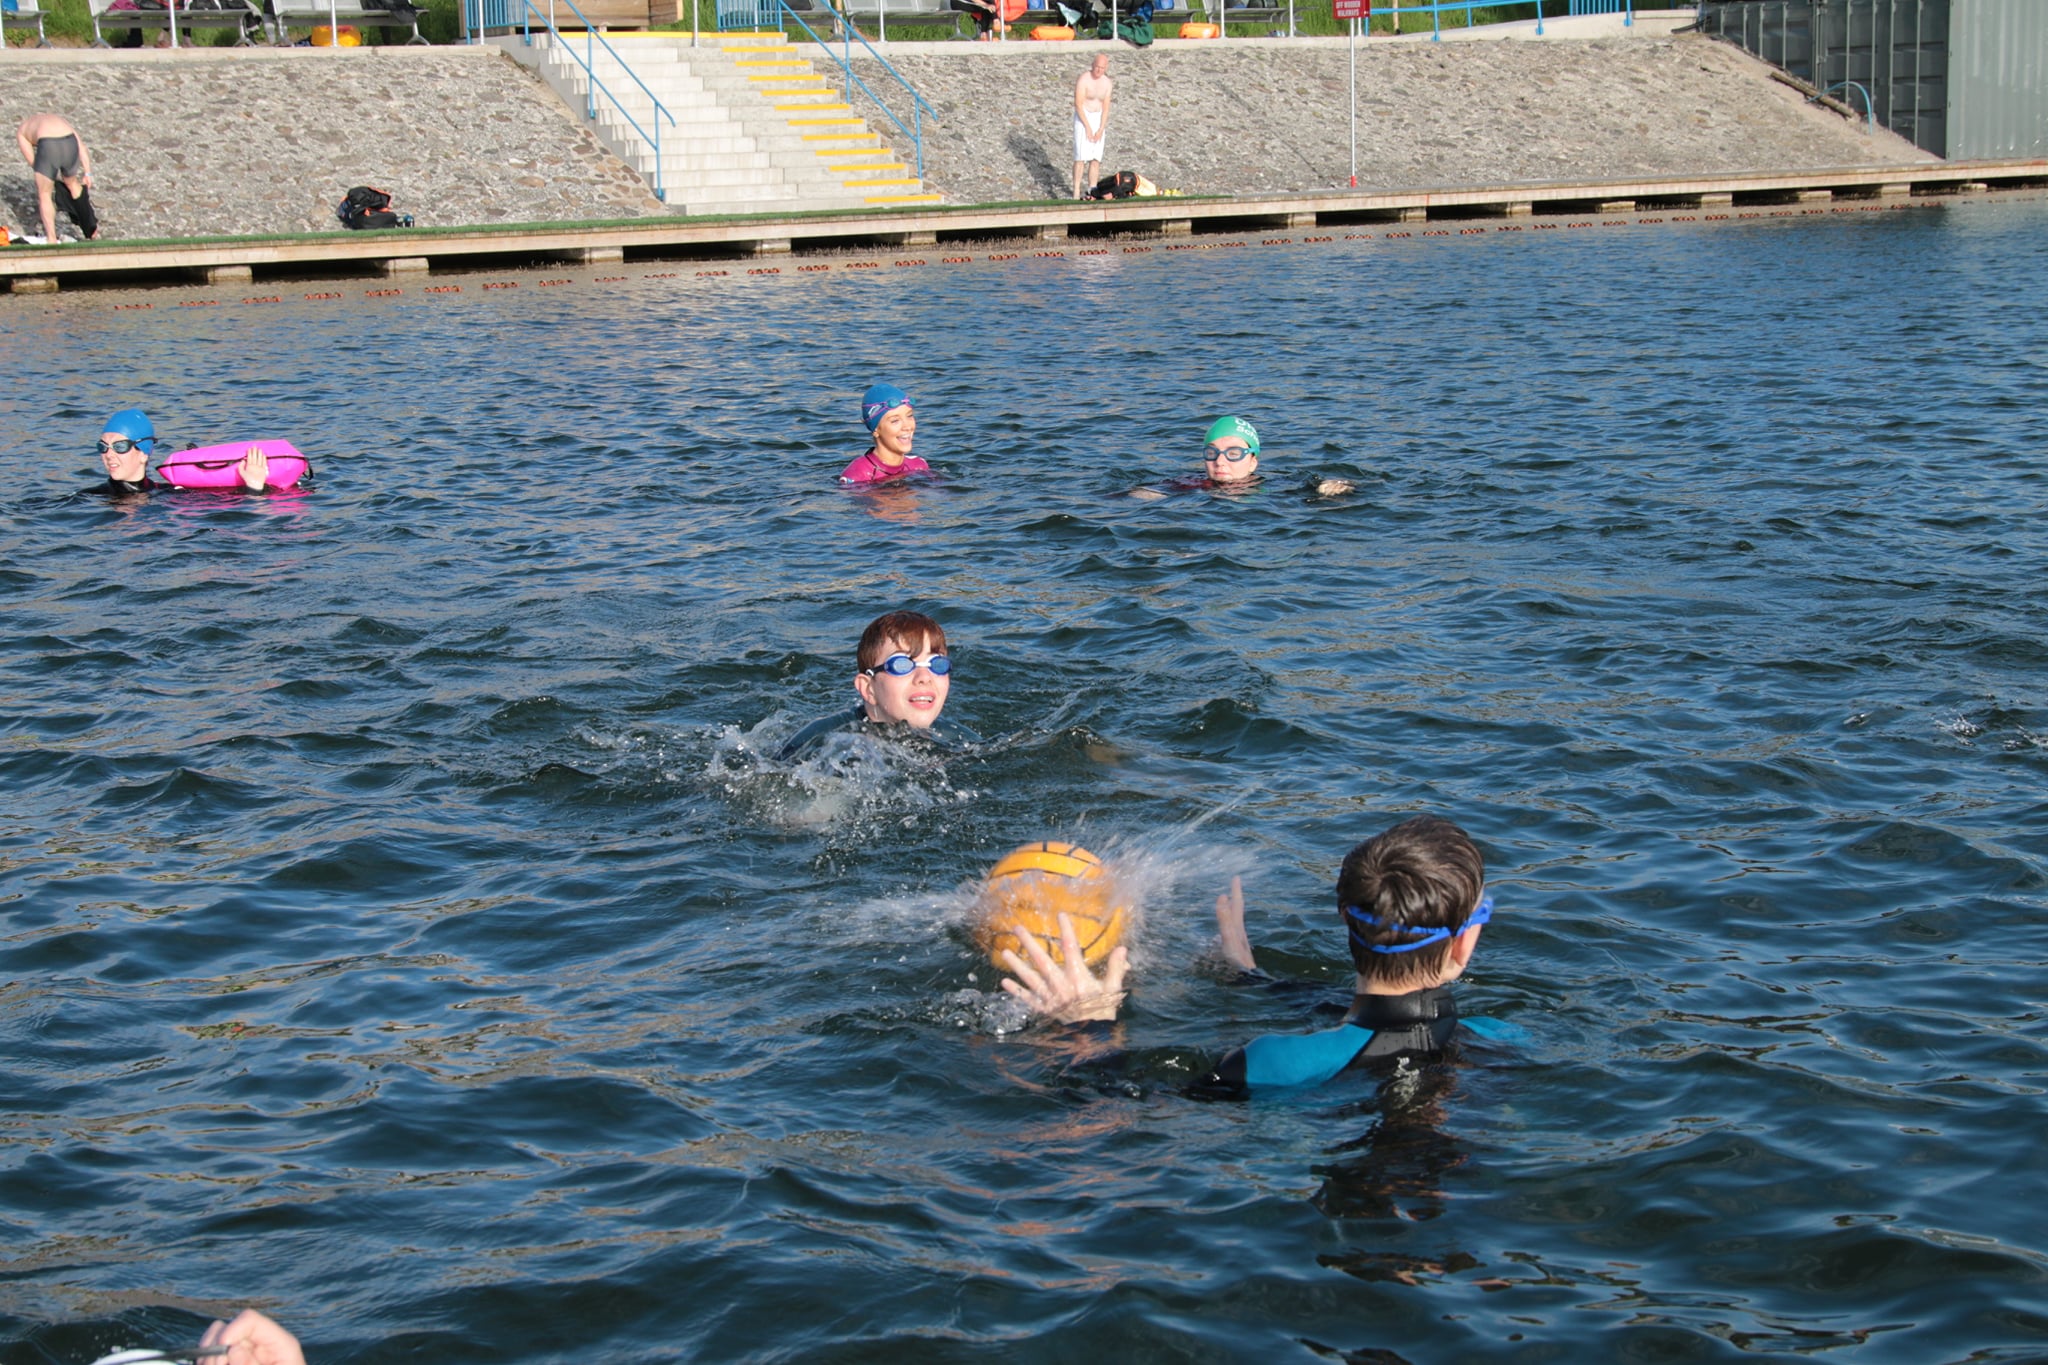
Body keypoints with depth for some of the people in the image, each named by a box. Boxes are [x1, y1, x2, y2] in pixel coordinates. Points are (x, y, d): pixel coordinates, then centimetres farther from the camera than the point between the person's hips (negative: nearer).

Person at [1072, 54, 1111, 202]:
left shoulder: (1106, 82, 5)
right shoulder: (1084, 79, -12)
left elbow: (1105, 107, 5)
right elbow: (1078, 104, -14)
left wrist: (1101, 129, -5)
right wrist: (1087, 127, -16)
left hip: (1099, 119, 5)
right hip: (1083, 118, -5)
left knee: (1096, 158, 1)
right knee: (1081, 157, -13)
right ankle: (1077, 192, -13)